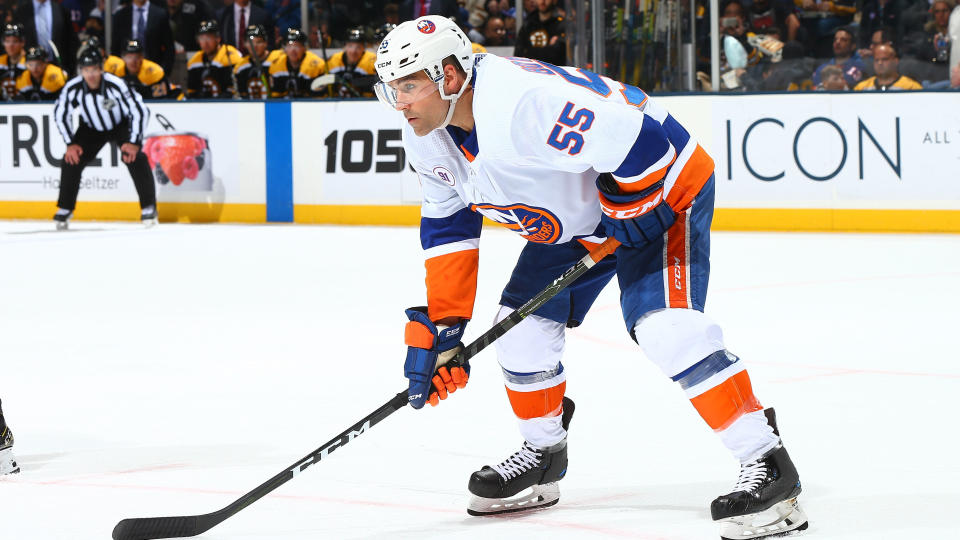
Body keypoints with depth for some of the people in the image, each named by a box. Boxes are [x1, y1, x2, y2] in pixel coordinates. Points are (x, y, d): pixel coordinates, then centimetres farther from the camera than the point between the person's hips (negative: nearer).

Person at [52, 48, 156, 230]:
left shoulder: (115, 84, -33)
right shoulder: (73, 88, -25)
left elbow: (139, 111, -26)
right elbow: (60, 114, -9)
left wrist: (134, 142, -27)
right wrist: (71, 144, -12)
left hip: (121, 125, -3)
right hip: (91, 129, 3)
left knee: (135, 158, -24)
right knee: (71, 160, -11)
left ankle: (149, 208, -10)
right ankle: (64, 209, 7)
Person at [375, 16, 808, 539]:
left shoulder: (525, 100, -37)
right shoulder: (429, 138, -5)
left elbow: (636, 138, -37)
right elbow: (447, 230, 7)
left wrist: (629, 211, -21)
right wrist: (438, 328, 3)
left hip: (661, 188, -9)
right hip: (577, 214, 10)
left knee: (663, 325, -25)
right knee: (521, 322, 6)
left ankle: (766, 463, -24)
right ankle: (543, 455, 28)